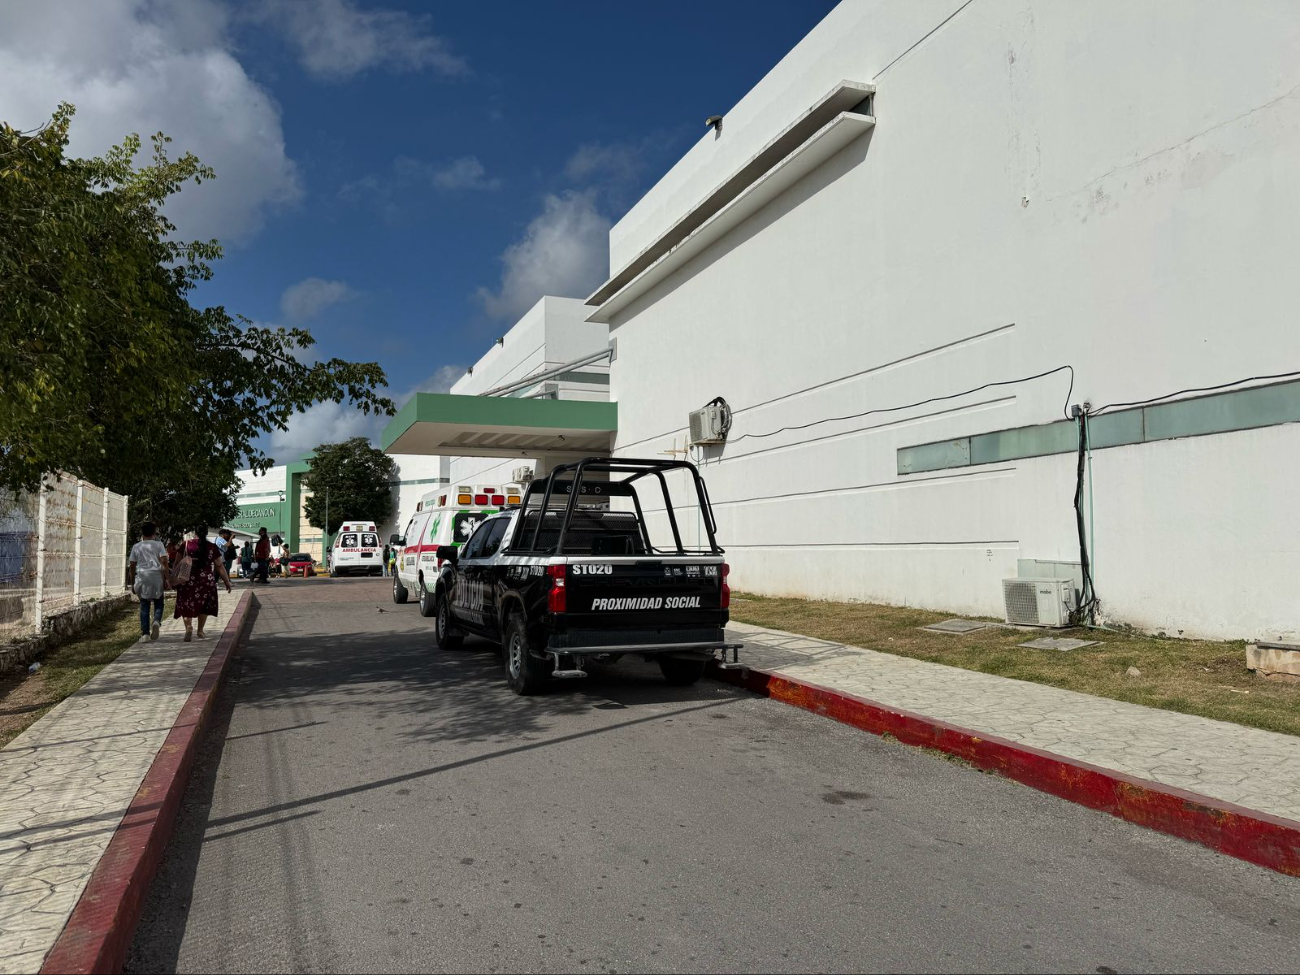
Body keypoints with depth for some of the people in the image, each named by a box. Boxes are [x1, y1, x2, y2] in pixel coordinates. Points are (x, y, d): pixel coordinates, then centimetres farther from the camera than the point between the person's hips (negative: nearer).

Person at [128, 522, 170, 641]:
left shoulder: (136, 547, 8)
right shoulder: (159, 544, 2)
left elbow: (132, 566, 9)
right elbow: (164, 562, -7)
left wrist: (132, 583, 16)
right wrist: (166, 579, -4)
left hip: (142, 577, 1)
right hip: (157, 577, -1)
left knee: (144, 605, 8)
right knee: (158, 603, 11)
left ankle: (145, 633, 4)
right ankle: (156, 621, -18)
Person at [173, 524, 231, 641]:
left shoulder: (186, 545, -1)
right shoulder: (212, 547, 0)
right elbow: (219, 566, 2)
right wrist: (227, 581, 9)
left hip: (187, 580, -1)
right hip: (206, 581, 1)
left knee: (186, 605, 6)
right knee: (203, 605, 15)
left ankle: (189, 626, -17)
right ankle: (200, 631, 21)